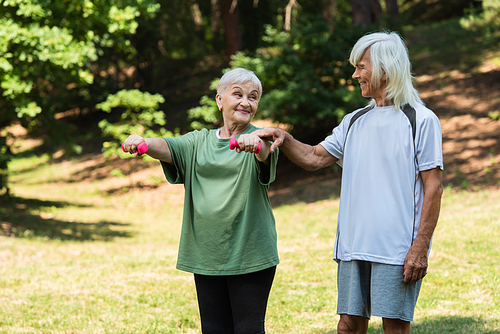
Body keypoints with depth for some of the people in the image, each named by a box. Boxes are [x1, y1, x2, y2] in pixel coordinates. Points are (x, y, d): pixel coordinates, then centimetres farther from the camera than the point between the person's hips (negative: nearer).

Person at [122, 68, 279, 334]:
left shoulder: (259, 140, 1)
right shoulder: (200, 141, 12)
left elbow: (265, 152, -23)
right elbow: (169, 147, -5)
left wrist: (255, 142, -48)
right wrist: (142, 143, -29)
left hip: (250, 256, -3)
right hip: (205, 255, 4)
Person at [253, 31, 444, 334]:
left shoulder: (421, 120, -3)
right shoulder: (354, 122, 17)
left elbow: (434, 187, -7)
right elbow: (314, 158, 16)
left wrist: (420, 248, -13)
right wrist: (284, 139, -4)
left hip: (398, 249, -6)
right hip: (353, 246, 6)